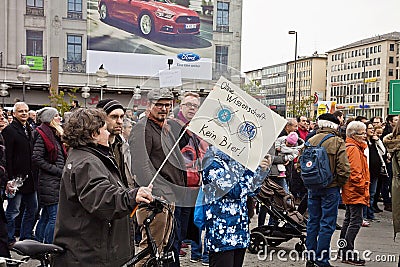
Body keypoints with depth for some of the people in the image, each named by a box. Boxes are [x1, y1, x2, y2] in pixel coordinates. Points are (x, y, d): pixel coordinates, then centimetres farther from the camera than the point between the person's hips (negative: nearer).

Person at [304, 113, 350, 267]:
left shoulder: (310, 141, 2)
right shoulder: (337, 142, -10)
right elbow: (343, 169, -15)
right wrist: (339, 184, 1)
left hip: (312, 188, 5)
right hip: (330, 188, -5)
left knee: (313, 222, 14)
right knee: (327, 224, 3)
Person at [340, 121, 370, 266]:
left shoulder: (350, 147, 15)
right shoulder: (354, 149, -16)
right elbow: (355, 173, -22)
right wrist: (363, 190, -14)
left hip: (349, 192, 11)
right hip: (356, 193, -11)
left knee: (349, 219, 17)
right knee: (355, 221, -8)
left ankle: (343, 250, 25)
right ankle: (348, 254, -6)